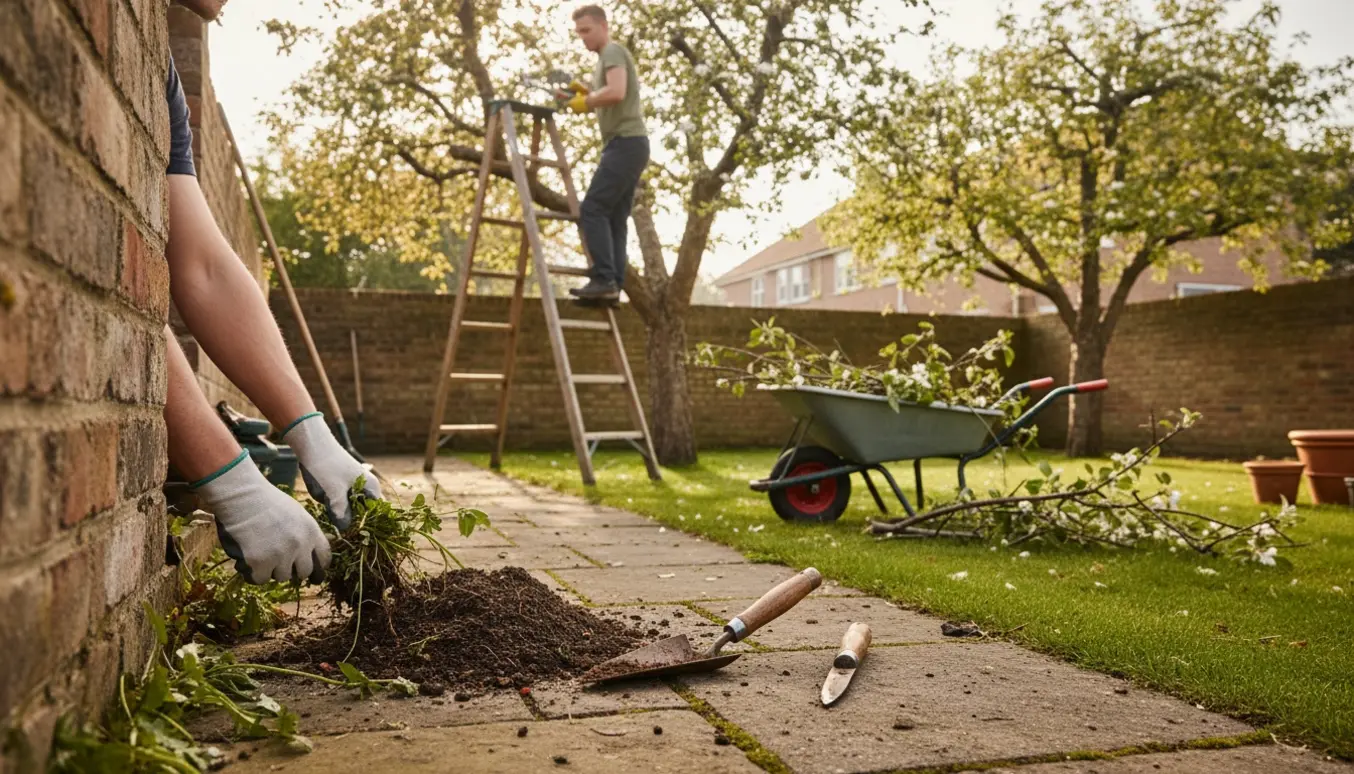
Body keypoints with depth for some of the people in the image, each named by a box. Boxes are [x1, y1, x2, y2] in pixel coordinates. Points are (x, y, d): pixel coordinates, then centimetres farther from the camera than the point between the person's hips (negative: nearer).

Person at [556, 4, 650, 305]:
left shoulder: (613, 51, -4)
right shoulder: (608, 56, 27)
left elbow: (617, 93, -21)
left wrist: (586, 101, -6)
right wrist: (584, 96, 16)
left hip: (626, 142, -10)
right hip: (627, 145, 10)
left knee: (593, 209, -16)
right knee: (615, 218, 4)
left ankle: (604, 280, -21)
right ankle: (613, 285, 0)